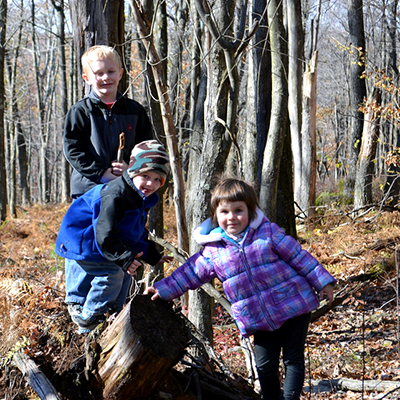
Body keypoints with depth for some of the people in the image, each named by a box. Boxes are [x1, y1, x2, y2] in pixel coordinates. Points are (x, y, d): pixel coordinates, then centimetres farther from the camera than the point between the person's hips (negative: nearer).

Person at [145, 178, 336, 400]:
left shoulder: (268, 232, -5)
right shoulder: (213, 250, -1)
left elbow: (298, 256, 0)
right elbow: (190, 273, 9)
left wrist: (322, 281, 1)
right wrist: (163, 289, 5)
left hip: (294, 305, -2)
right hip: (260, 319, 2)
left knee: (293, 359, 3)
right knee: (265, 365, 8)